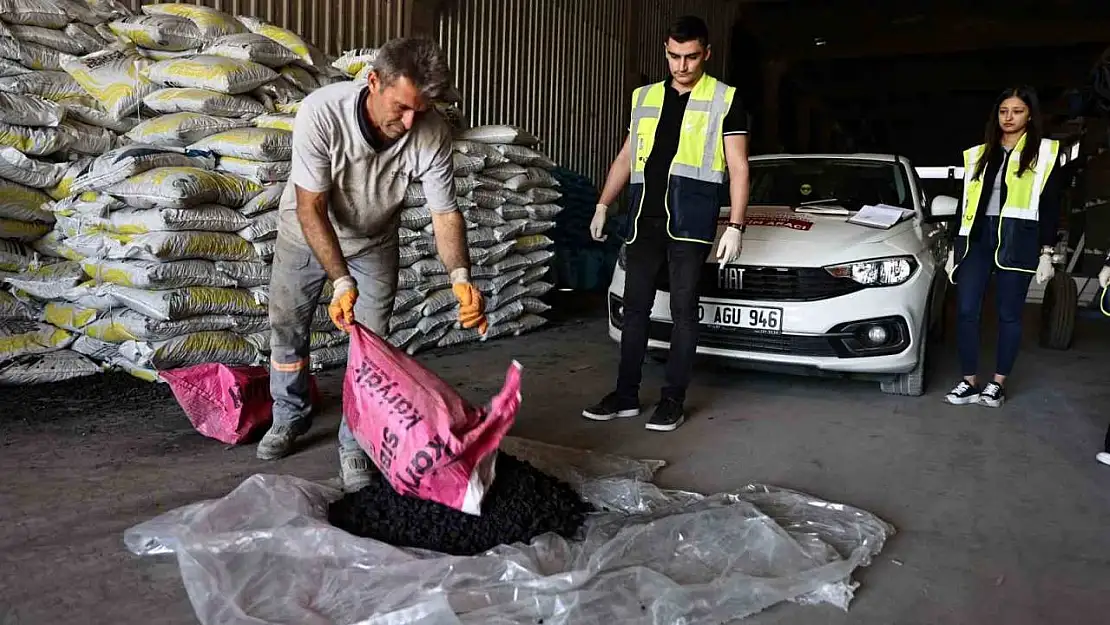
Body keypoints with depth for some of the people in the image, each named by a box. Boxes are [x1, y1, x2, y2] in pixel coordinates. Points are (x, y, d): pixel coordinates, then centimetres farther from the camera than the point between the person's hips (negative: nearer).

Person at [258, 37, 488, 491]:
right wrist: (342, 281, -41)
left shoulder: (432, 134, -30)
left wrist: (460, 276, -43)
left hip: (373, 243, 1)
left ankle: (355, 447, 12)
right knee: (287, 328, 12)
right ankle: (290, 418, 36)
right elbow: (311, 209, -31)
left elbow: (445, 215, -24)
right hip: (306, 232, 0)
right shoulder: (321, 112, -36)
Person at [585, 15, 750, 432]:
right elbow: (626, 157, 21)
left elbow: (738, 168, 0)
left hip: (690, 220, -4)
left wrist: (735, 226, -9)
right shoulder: (645, 97, 16)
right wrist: (603, 205, 14)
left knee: (683, 310, 0)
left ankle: (673, 400, 9)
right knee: (635, 308, 6)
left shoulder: (725, 100, 4)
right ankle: (626, 396, 14)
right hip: (644, 218, 4)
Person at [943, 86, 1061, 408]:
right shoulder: (978, 155, 13)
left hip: (1017, 241, -3)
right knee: (965, 310, -3)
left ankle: (998, 383, 14)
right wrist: (954, 248, 11)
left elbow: (1051, 207, 1)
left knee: (1009, 314, 3)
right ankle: (969, 382, 6)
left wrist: (1046, 253, -5)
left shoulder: (1045, 152, 4)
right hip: (977, 237, 3)